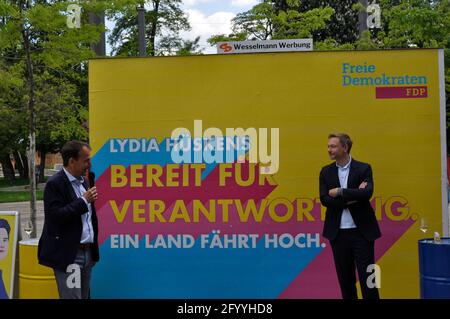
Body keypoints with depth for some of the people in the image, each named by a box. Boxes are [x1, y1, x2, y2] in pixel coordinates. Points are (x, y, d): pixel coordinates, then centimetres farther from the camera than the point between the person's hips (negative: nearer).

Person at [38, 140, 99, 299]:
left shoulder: (83, 182, 14)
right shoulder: (55, 184, -11)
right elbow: (56, 216, -20)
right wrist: (83, 201, -17)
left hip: (88, 252, 8)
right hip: (68, 255, -8)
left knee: (84, 296, 12)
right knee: (72, 296, -7)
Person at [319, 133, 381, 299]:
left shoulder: (363, 168, -2)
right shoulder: (326, 171, 6)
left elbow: (367, 193, -18)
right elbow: (324, 199, -6)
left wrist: (340, 192, -16)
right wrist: (352, 197, -14)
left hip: (362, 230, -3)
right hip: (338, 232, 3)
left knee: (367, 276, -1)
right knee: (345, 278, 9)